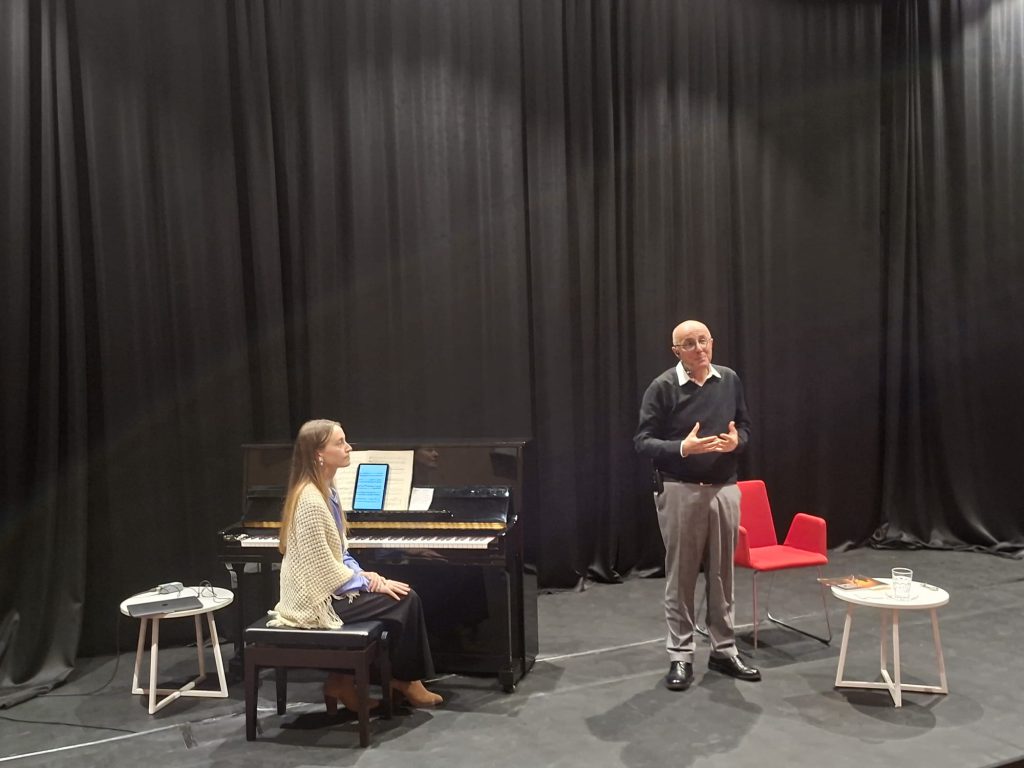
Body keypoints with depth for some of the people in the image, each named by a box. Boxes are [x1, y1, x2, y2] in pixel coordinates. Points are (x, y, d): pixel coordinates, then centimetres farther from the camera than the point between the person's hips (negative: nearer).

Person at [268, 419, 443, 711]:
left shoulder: (325, 491, 7)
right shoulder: (311, 500, -24)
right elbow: (325, 569, -22)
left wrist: (362, 574, 0)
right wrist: (368, 582, -13)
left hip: (327, 587, 10)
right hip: (319, 599, -10)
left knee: (402, 594, 7)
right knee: (404, 600, -9)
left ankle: (344, 680, 11)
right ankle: (404, 681, 13)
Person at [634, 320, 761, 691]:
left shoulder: (730, 380, 5)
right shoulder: (663, 387, -8)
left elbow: (745, 425, 14)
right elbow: (642, 442, -9)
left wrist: (737, 440, -10)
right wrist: (683, 448, -25)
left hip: (724, 488, 4)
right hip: (679, 490, -4)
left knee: (722, 573, 12)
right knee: (680, 575, 5)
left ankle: (724, 650, 26)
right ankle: (680, 656, 16)